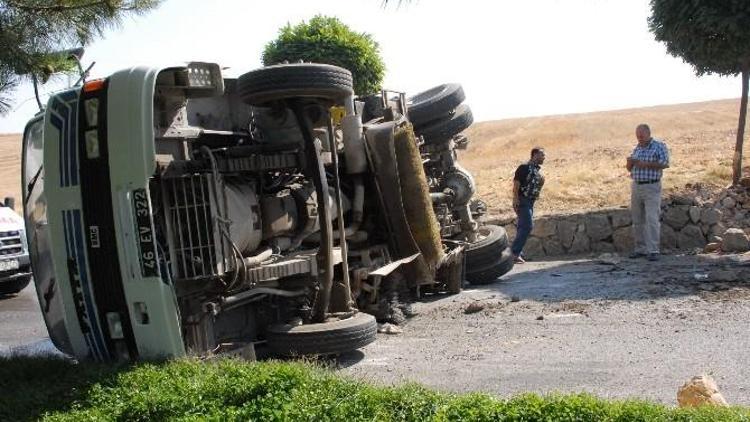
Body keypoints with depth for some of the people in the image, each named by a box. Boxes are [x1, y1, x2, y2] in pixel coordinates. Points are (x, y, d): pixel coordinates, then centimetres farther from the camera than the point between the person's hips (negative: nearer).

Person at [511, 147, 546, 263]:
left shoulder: (537, 169, 15)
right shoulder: (524, 167, -11)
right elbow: (516, 184, -16)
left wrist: (541, 181, 2)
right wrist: (516, 200, -23)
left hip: (531, 202, 9)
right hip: (523, 200, -9)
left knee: (522, 227, 10)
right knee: (527, 226, -15)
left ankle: (517, 253, 15)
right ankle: (515, 252, -13)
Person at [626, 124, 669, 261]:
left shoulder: (659, 146, -3)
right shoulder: (636, 148, 15)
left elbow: (665, 163, -17)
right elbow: (629, 168, 20)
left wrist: (644, 164, -20)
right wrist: (629, 162, -4)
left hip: (651, 188, -6)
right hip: (636, 187, 6)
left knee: (652, 219, -10)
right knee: (637, 220, 7)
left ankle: (653, 251, -9)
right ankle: (640, 249, 14)